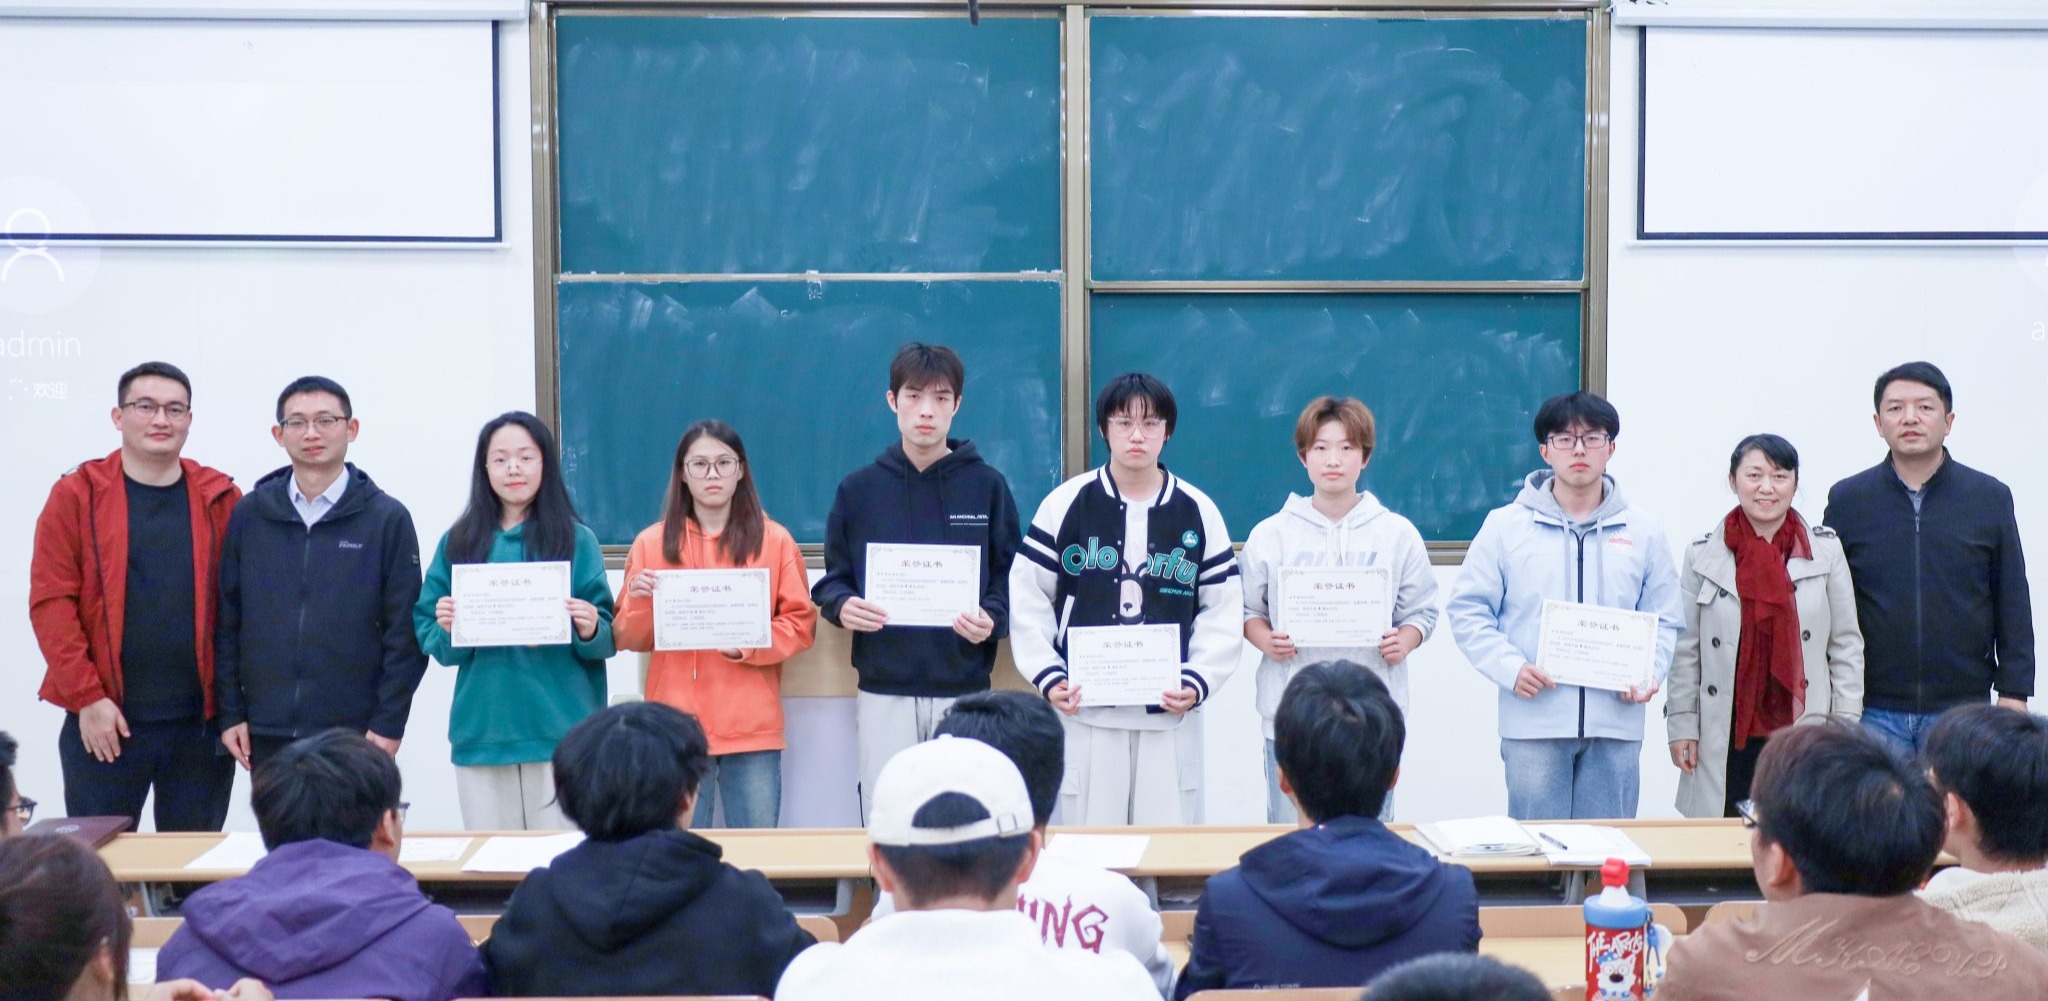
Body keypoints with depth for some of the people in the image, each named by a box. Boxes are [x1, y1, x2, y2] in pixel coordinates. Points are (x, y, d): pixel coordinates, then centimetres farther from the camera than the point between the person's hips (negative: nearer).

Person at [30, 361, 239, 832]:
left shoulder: (221, 500, 4)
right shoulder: (76, 495, 0)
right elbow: (51, 602, -4)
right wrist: (87, 698, -11)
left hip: (202, 722, 1)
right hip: (104, 722, -1)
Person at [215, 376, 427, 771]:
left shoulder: (387, 518, -1)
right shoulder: (248, 515, 6)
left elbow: (404, 631, -2)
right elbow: (225, 621, 9)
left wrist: (389, 723, -7)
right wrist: (230, 713, 3)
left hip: (354, 737, -2)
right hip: (266, 735, 3)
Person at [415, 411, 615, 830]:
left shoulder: (576, 539, 4)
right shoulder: (459, 542, 10)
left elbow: (606, 640, 3)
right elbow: (425, 633, 10)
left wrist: (590, 631, -18)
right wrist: (445, 630, -11)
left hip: (559, 731, -2)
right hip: (481, 730, 2)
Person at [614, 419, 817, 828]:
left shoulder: (775, 540, 5)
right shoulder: (652, 543, 7)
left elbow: (802, 622, 3)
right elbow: (629, 640, 8)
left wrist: (750, 645, -13)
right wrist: (638, 601, -13)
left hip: (752, 727, 0)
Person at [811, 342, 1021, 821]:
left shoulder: (987, 486, 5)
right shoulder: (859, 489, 8)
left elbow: (1012, 578, 5)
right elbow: (832, 580, 10)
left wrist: (991, 619, -15)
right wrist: (843, 606, -12)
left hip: (964, 690, -1)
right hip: (883, 692, 1)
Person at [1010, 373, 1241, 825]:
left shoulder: (1198, 512, 4)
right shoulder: (1065, 503, 2)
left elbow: (1223, 610, 6)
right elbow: (1027, 597, 4)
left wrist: (1198, 681, -7)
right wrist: (1047, 676, -6)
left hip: (1170, 715, 1)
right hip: (1084, 711, -1)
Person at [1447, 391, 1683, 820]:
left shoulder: (1643, 531, 9)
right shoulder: (1506, 526, 3)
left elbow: (1664, 620, 12)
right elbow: (1468, 610, 2)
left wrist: (1650, 673, -6)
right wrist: (1509, 668, -11)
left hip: (1616, 724, 2)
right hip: (1532, 724, -2)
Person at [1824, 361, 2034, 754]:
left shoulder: (1991, 497, 5)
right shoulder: (1847, 500, 4)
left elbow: (2014, 607, 7)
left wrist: (2013, 695, 2)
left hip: (1964, 708, 0)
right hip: (1873, 711, 0)